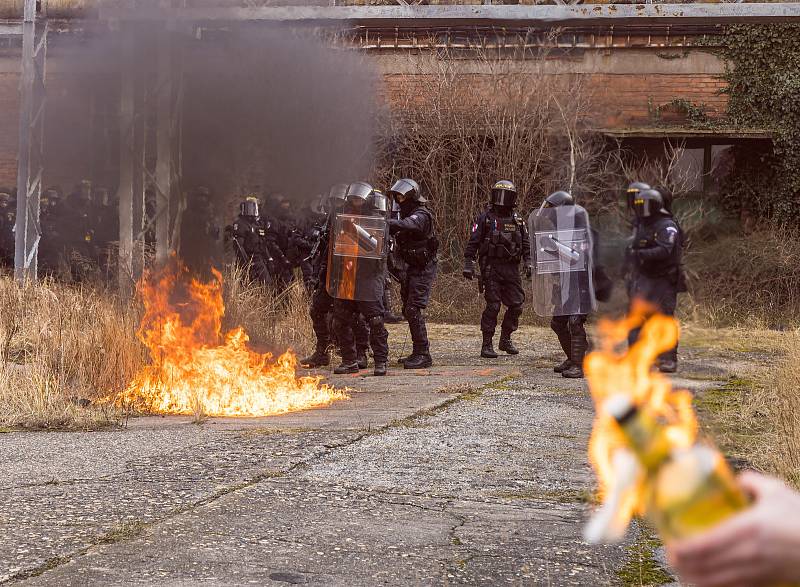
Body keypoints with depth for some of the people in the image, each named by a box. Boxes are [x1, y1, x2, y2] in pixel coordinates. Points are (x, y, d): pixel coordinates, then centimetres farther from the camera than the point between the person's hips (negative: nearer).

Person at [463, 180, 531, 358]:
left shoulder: (518, 221, 12)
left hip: (512, 268, 4)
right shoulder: (485, 218, 1)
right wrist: (468, 264, -8)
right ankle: (487, 345, -2)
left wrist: (528, 263, 6)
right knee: (493, 306, -8)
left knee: (516, 305, 3)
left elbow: (526, 244, 17)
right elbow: (473, 243, -1)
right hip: (491, 268, -4)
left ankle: (505, 340, 21)